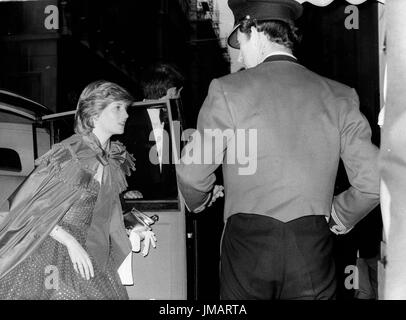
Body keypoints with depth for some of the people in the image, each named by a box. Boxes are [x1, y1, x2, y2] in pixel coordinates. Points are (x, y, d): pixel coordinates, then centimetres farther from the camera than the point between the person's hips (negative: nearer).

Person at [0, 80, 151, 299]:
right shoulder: (68, 154, -15)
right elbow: (28, 205, -16)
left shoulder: (114, 160, 7)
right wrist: (70, 242, -20)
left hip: (87, 254, 6)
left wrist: (133, 229, 7)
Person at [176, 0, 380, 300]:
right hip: (313, 247, 2)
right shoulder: (340, 96, 1)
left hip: (247, 241, -1)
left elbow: (192, 174, -4)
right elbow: (373, 181, -1)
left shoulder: (227, 90, -7)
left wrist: (199, 201, 17)